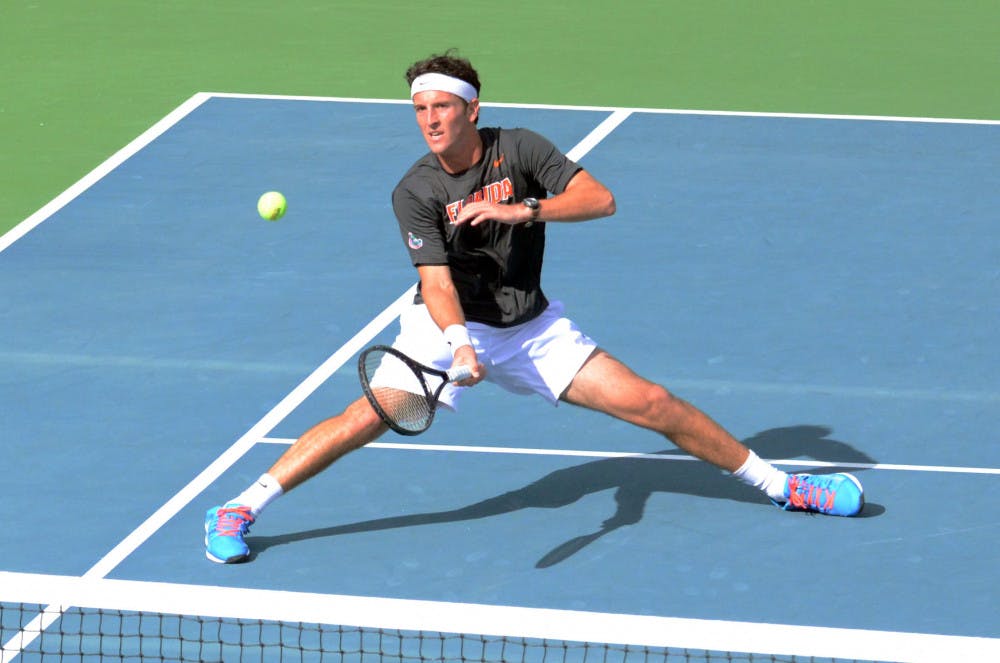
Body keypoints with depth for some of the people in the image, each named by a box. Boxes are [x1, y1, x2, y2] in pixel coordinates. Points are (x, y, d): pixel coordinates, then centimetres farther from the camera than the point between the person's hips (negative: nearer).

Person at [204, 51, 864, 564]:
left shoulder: (519, 149, -12)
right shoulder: (415, 193, -16)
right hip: (451, 327, -2)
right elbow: (437, 281, -24)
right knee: (370, 415, -22)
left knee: (650, 402, -4)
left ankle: (777, 483, 11)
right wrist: (460, 344, -42)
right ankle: (237, 512, -16)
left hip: (532, 329, 2)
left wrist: (525, 210, -31)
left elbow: (600, 199, -18)